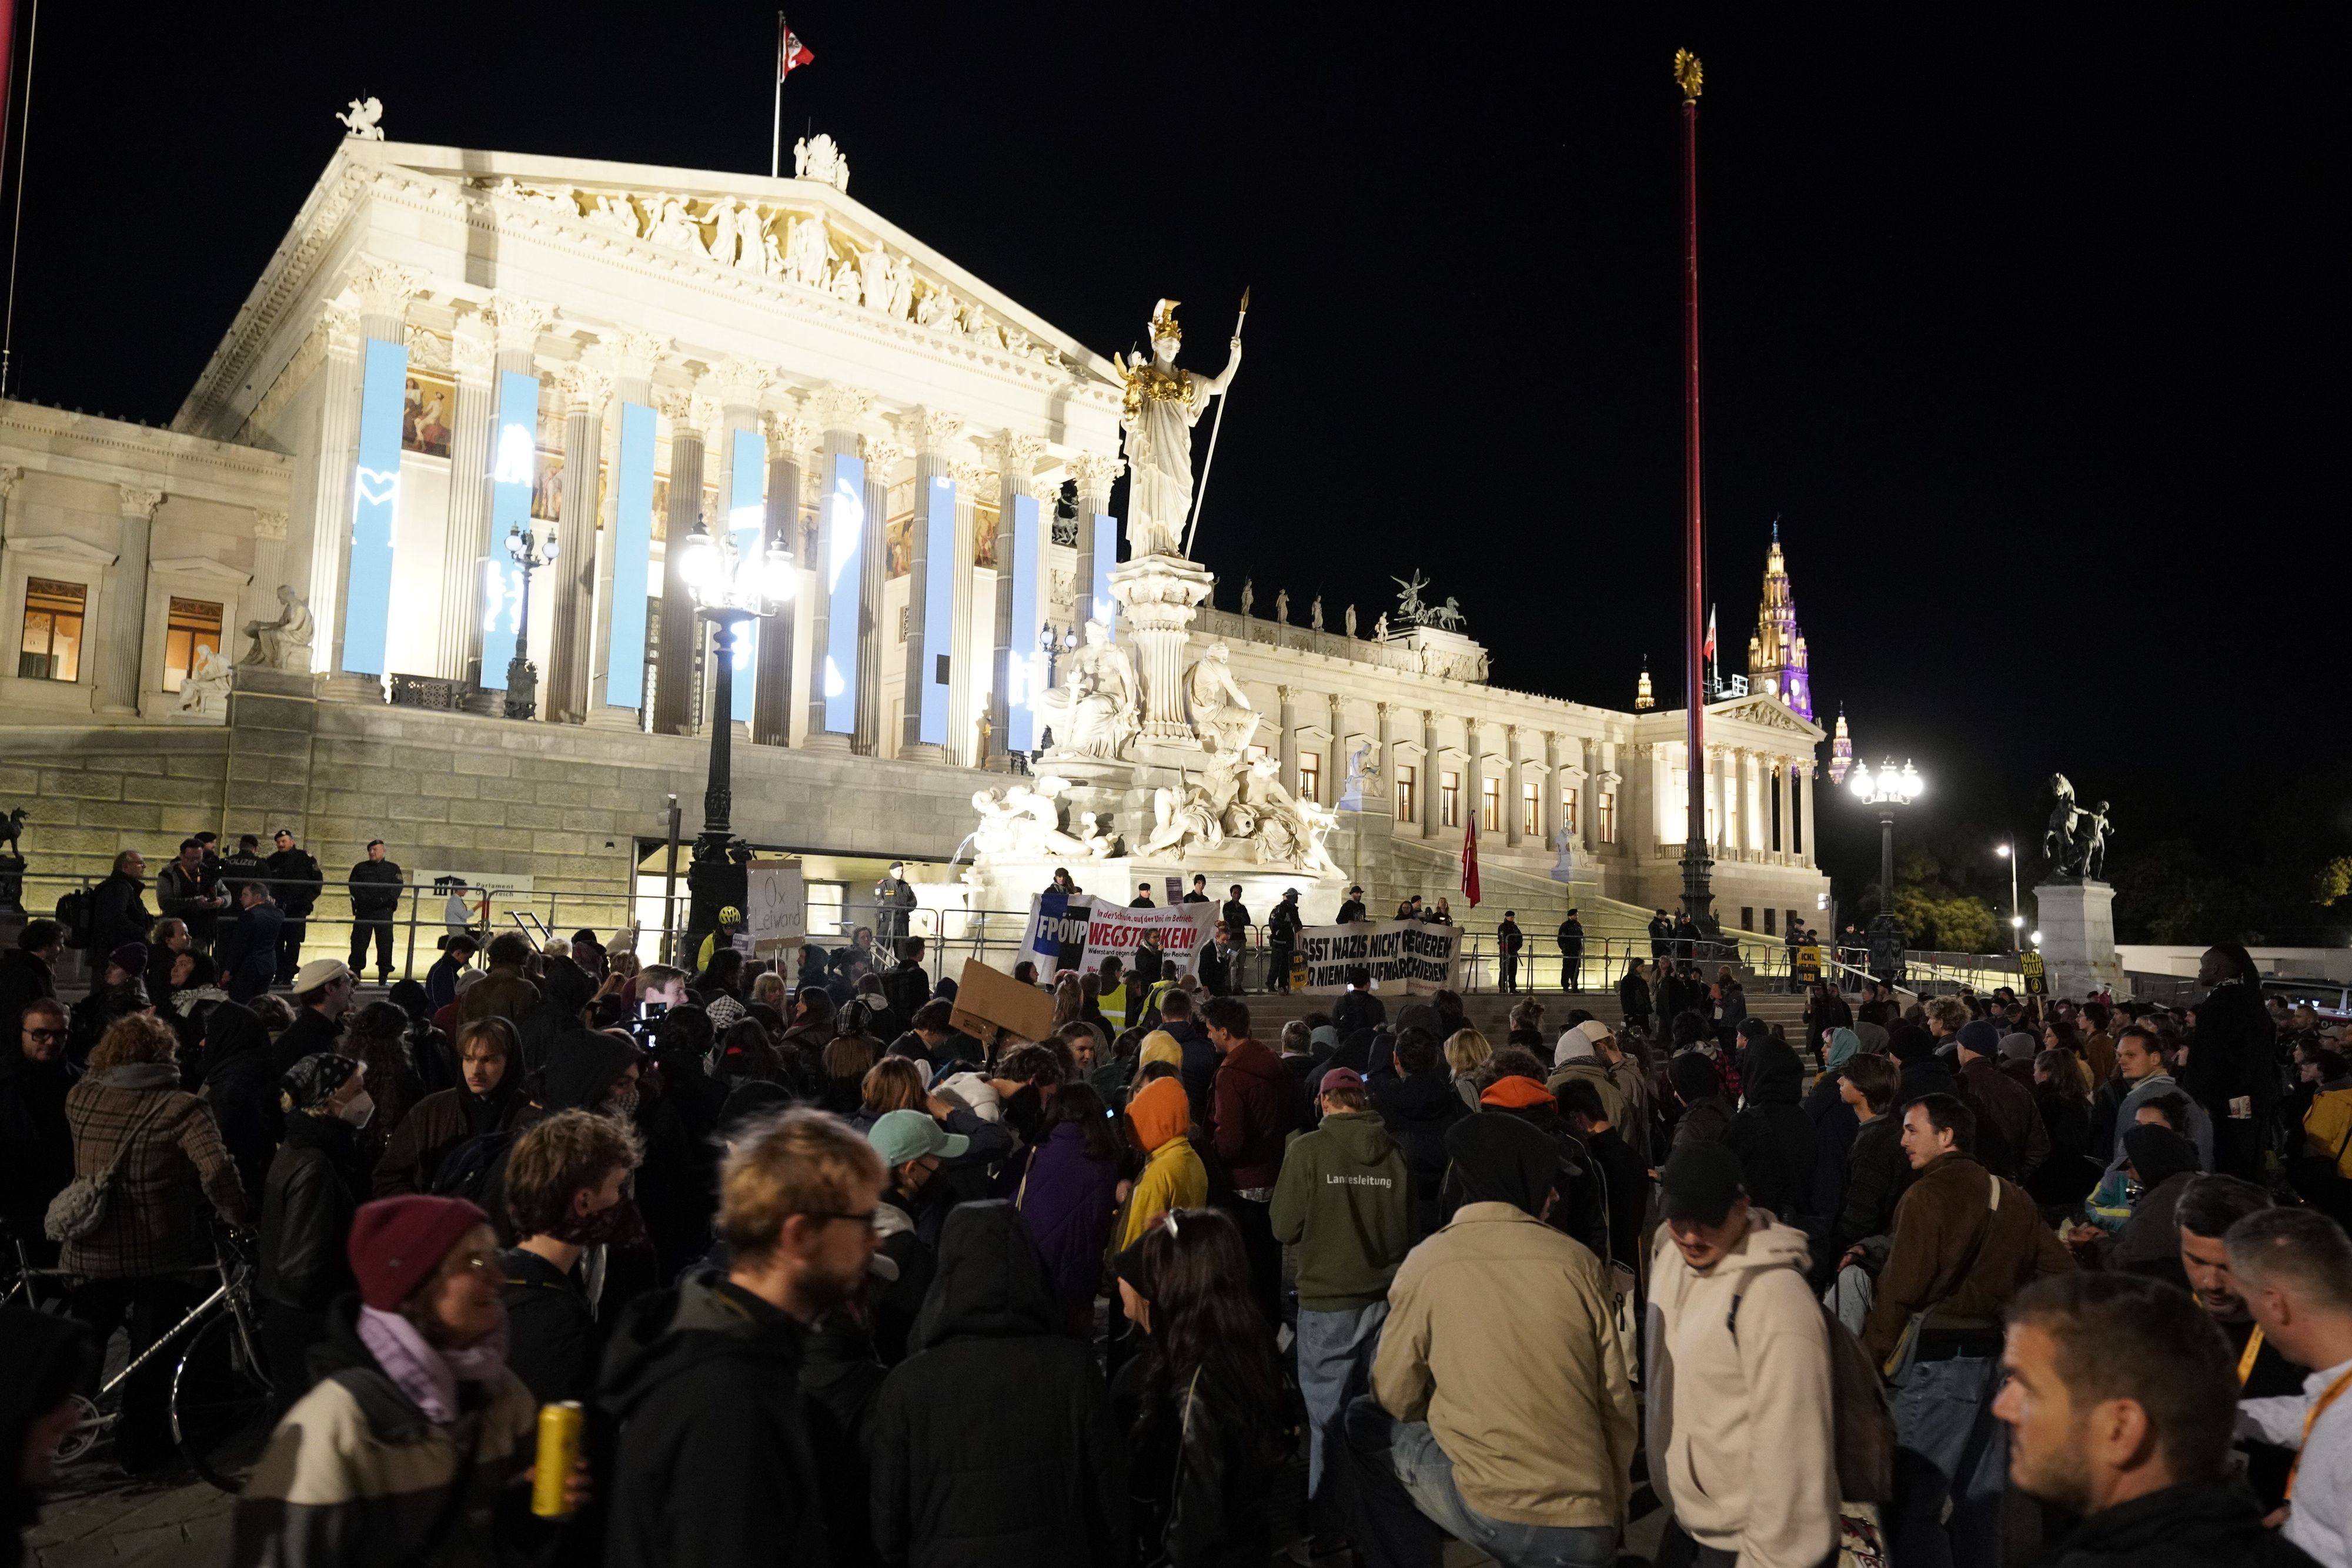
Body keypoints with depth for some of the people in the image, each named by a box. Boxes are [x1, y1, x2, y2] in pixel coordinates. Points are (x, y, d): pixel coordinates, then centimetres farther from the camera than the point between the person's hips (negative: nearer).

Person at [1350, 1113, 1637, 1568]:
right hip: (1588, 1527, 3)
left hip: (1491, 1515, -3)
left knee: (1368, 1424, 18)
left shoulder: (1428, 1262, -6)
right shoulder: (1578, 1262, 0)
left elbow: (1395, 1397, 3)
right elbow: (1617, 1401, 7)